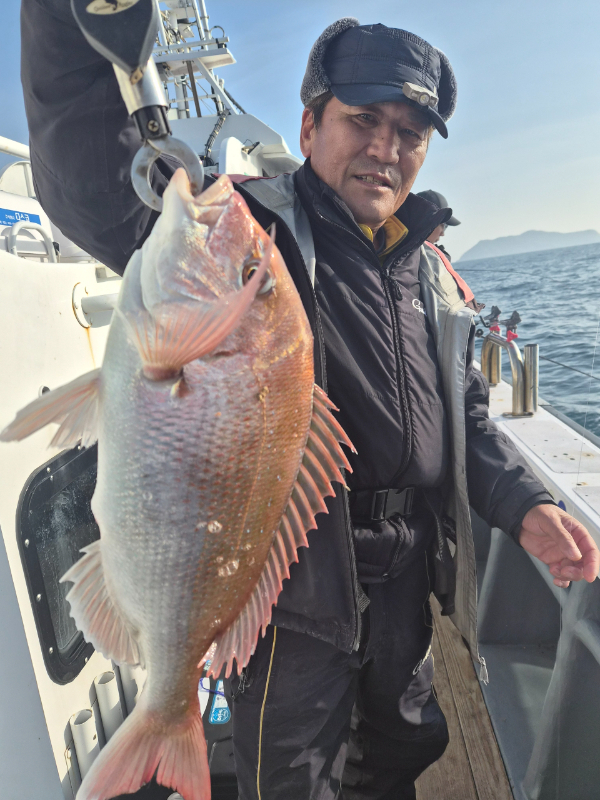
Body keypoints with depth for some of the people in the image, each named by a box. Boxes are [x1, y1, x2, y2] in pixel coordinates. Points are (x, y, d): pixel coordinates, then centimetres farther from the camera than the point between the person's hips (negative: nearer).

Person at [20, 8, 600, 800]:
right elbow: (92, 183, -26)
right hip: (295, 575, -6)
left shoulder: (432, 274, 9)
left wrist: (522, 504, 0)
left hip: (407, 569, 7)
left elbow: (466, 416, 14)